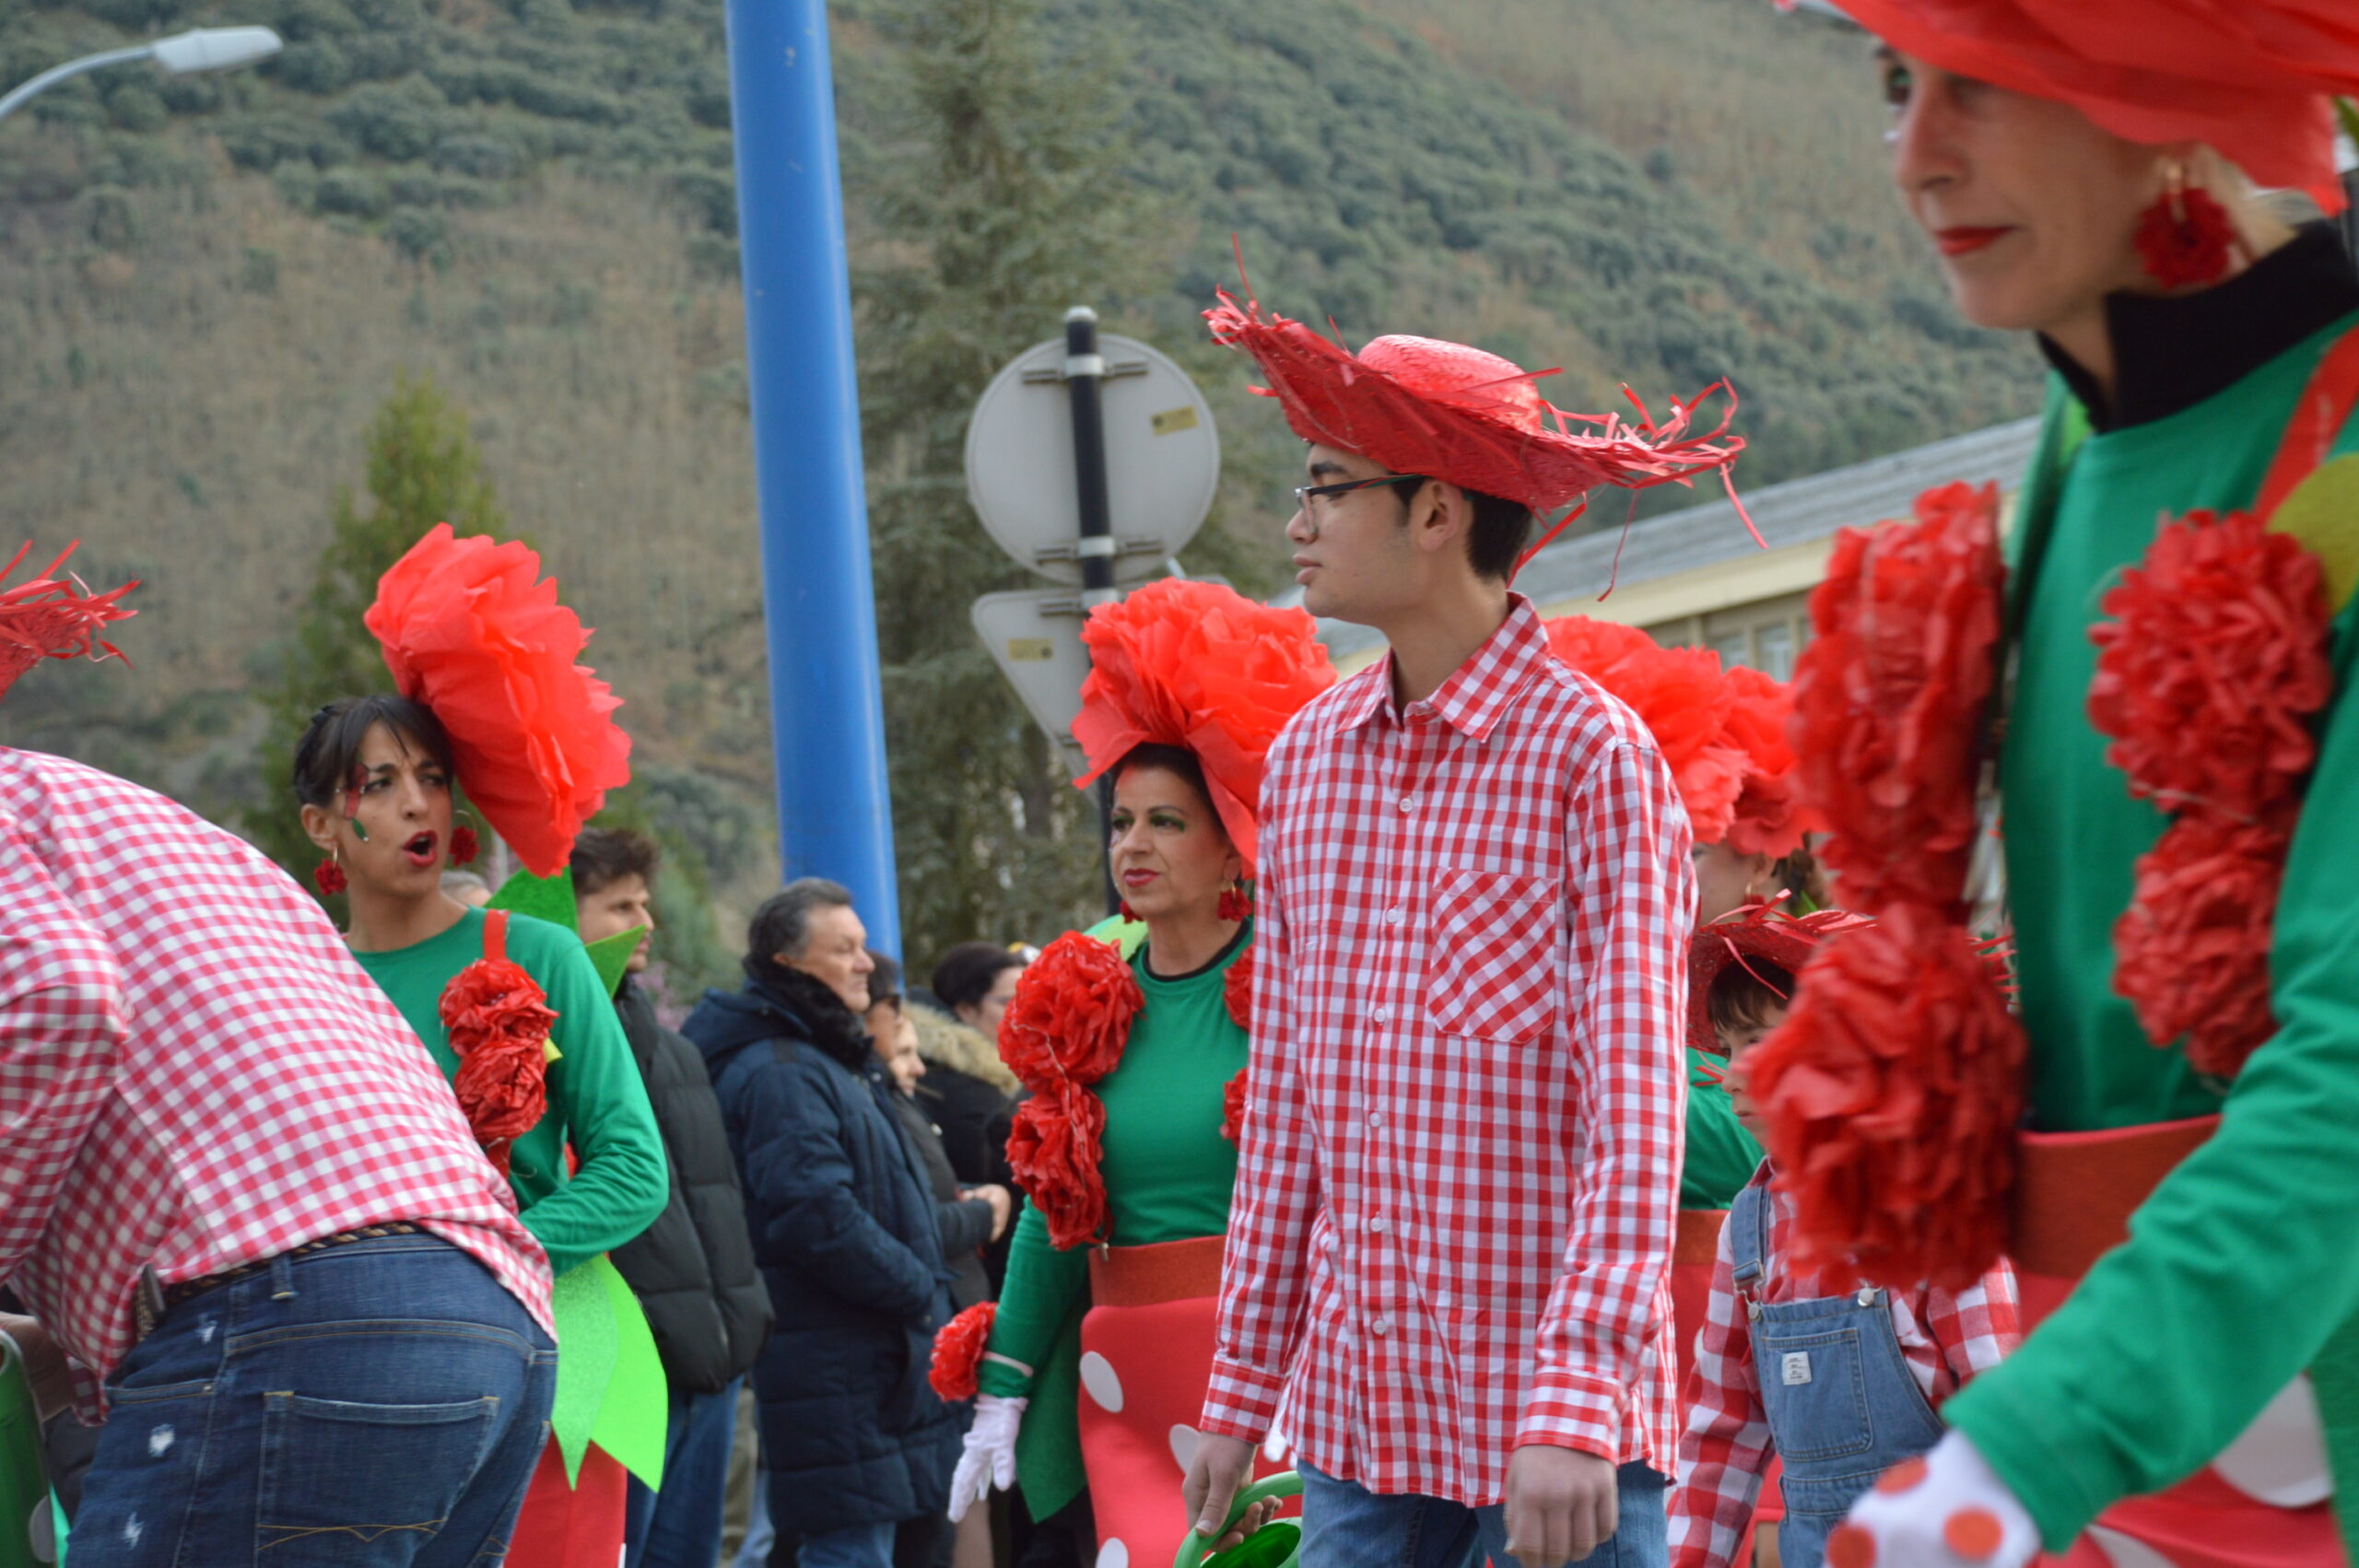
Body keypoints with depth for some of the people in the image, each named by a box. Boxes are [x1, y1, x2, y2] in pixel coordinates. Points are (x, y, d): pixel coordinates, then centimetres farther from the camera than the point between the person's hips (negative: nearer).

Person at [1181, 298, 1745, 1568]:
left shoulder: (1591, 756, -8)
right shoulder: (1306, 757, 11)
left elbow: (1633, 1105, -14)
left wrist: (1579, 1402, -23)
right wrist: (1243, 1387, 13)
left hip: (1550, 1420, -6)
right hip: (1354, 1406, 6)